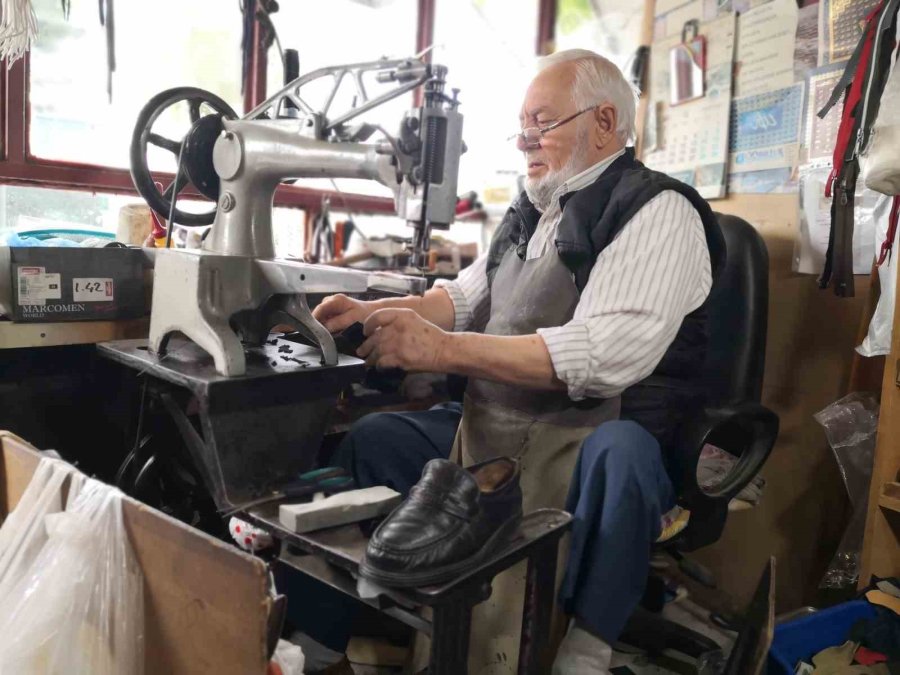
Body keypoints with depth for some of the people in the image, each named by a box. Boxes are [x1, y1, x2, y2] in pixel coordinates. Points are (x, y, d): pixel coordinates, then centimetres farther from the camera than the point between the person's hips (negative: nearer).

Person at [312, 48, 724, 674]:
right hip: (486, 433, 8)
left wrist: (444, 349, -29)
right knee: (369, 438, 2)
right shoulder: (534, 212, 15)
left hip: (593, 446, -7)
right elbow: (464, 296, 21)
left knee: (620, 455, -37)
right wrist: (375, 313, 1)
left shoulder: (657, 212, -10)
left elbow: (610, 352, -25)